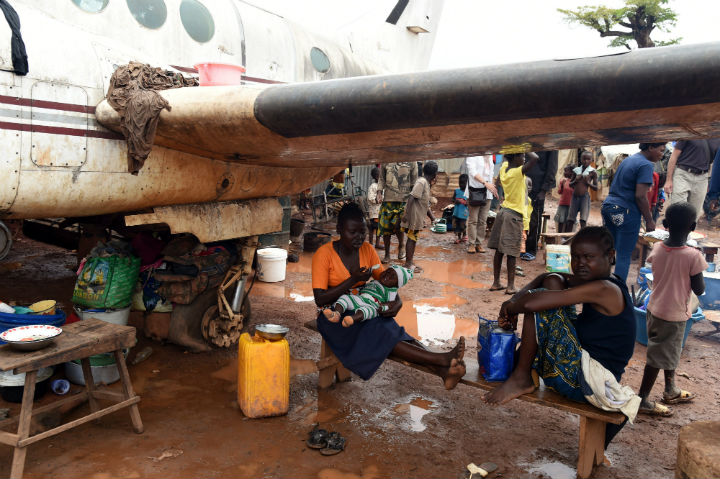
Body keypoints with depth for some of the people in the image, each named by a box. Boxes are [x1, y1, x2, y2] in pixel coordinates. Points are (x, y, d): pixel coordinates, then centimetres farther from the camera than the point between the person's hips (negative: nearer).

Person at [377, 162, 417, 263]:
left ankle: (401, 246, 16)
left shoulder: (411, 163, 5)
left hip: (404, 200, -2)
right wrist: (379, 192, 0)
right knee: (385, 228, 3)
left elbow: (414, 183, 9)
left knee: (397, 226, -16)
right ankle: (387, 255, 18)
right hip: (388, 199, 2)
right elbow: (381, 179, 14)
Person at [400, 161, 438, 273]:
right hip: (414, 216, -10)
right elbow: (411, 198, -23)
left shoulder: (426, 183, 16)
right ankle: (408, 265, 1)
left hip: (418, 217, 10)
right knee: (411, 239, -4)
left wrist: (431, 216, 21)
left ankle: (410, 263, 21)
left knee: (413, 239, 13)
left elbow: (426, 203, 22)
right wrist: (407, 214, -28)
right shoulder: (421, 182, -14)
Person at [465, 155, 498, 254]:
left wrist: (493, 188, 18)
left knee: (483, 220, 5)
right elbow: (472, 172, -17)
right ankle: (471, 244, 1)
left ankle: (479, 243, 11)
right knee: (473, 220, -5)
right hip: (475, 191, -6)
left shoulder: (490, 156, 17)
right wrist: (485, 183, -27)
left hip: (487, 192, 6)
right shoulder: (472, 154, -4)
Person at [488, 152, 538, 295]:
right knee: (512, 252, -3)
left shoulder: (503, 169, 5)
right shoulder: (518, 172, -15)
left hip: (503, 212, 7)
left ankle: (496, 283, 15)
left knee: (499, 250, 9)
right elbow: (535, 158, -26)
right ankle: (510, 286, 1)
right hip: (514, 215, -7)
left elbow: (506, 161, 28)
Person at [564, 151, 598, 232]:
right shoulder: (576, 170, 10)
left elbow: (596, 188, 1)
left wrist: (588, 182, -14)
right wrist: (575, 180, -2)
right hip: (575, 196, 4)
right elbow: (570, 184, 17)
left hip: (585, 196, -4)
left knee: (583, 220, -11)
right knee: (570, 220, 6)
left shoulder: (592, 172, 0)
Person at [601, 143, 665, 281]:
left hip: (608, 205, 8)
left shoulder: (628, 159, 16)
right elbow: (640, 196, -18)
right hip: (625, 212, -8)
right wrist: (649, 220, -11)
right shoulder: (645, 165, -11)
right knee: (624, 256, -2)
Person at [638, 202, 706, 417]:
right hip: (675, 314, -6)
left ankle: (671, 391, 43)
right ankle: (643, 400, 14)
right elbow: (699, 290, -14)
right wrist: (698, 271, 1)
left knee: (670, 350, 25)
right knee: (659, 356, 5)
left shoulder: (657, 248, -6)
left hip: (654, 308, 6)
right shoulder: (693, 256, -21)